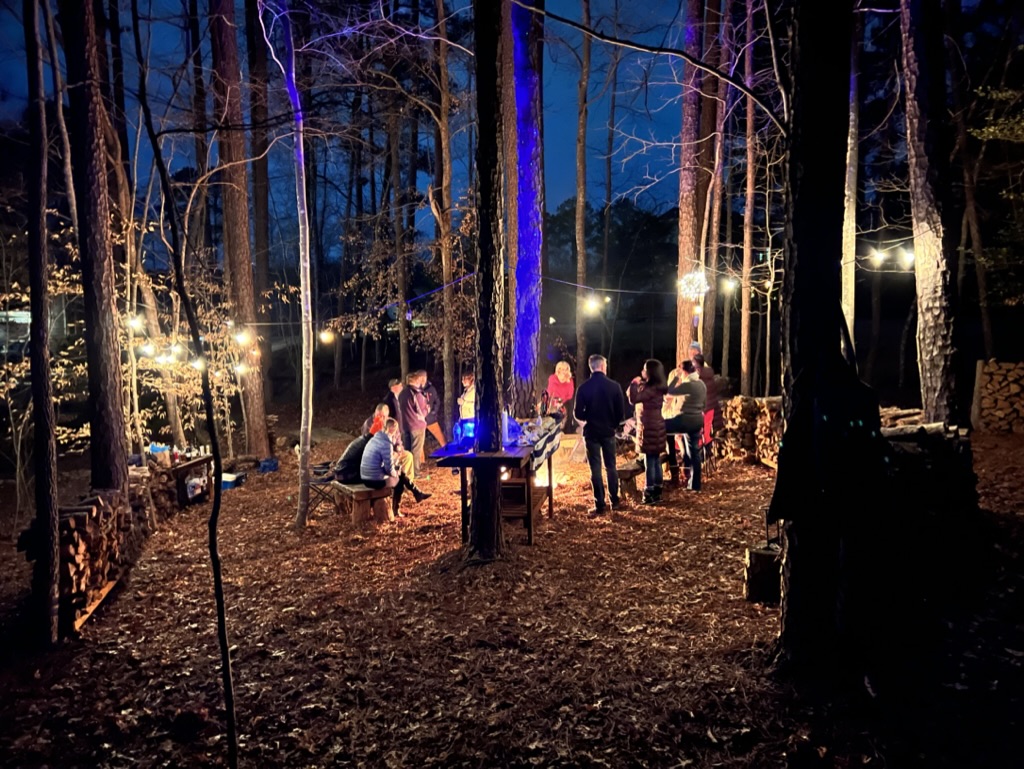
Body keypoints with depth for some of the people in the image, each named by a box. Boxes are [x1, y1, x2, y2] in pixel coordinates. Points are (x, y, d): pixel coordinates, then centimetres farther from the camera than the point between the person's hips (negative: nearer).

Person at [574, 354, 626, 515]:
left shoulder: (584, 387, -10)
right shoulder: (614, 386, -8)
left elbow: (578, 414, -9)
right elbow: (621, 412, -5)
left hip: (591, 432, -1)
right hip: (608, 431, 2)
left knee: (595, 469, 3)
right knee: (611, 467, 15)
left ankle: (600, 506, 4)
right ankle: (615, 502, 22)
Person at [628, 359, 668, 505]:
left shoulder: (651, 388, -18)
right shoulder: (656, 387, 12)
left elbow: (633, 399, -22)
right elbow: (638, 397, 20)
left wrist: (634, 384, -11)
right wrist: (638, 385, 10)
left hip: (650, 427, -10)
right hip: (655, 425, 10)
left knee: (649, 460, -5)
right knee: (655, 459, 12)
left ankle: (650, 494, -2)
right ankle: (656, 492, 18)